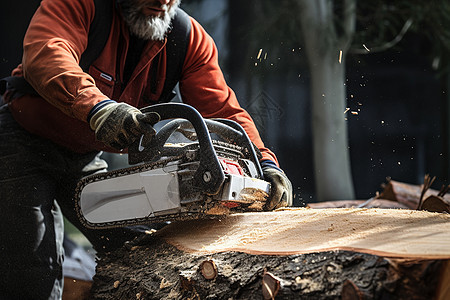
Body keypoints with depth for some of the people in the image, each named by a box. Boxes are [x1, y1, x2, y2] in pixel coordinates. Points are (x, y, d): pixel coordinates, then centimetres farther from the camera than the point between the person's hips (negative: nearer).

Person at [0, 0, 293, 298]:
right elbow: (45, 54, -42)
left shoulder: (191, 39, -10)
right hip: (24, 143, -5)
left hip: (87, 156, 5)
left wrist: (266, 163, -30)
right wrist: (98, 107, -58)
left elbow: (223, 110, -14)